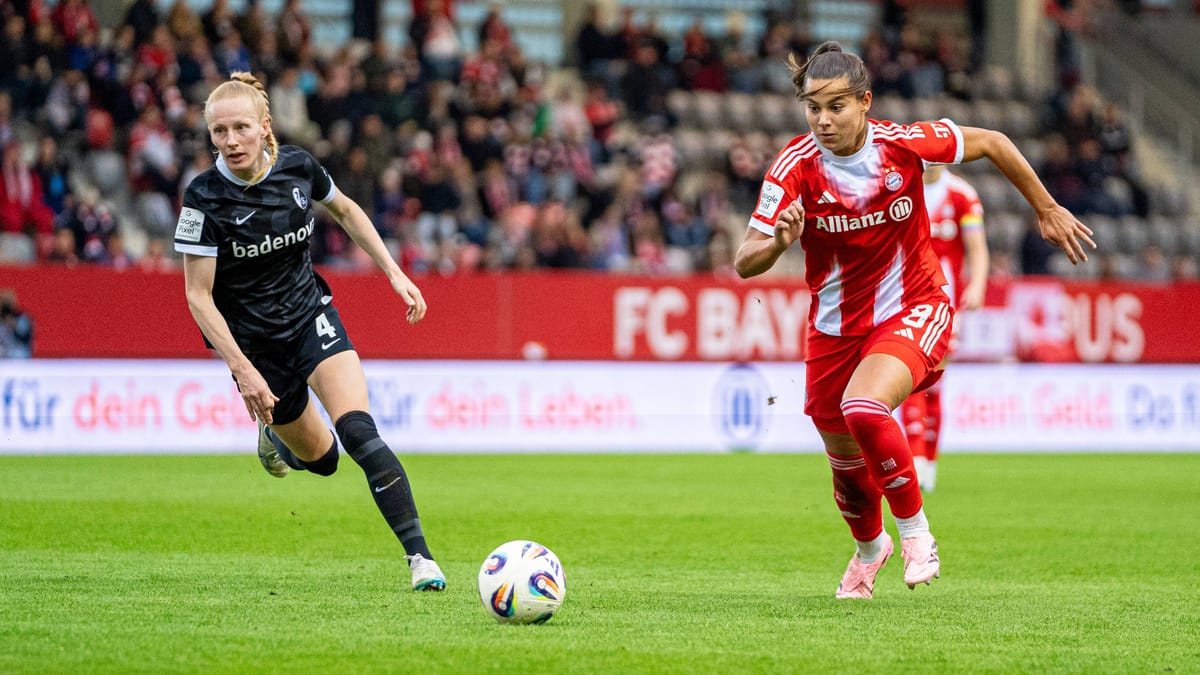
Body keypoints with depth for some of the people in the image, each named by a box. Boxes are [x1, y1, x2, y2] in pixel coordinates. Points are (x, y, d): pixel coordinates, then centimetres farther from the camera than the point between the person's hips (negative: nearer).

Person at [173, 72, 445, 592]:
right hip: (253, 342, -1)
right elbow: (198, 296, -17)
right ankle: (274, 434, 47)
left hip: (311, 315, 1)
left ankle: (419, 555, -20)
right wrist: (242, 369, -24)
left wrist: (395, 273, 6)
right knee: (320, 458, 10)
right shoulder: (205, 199, -21)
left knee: (357, 431, -21)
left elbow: (345, 210, 11)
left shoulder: (298, 167, -11)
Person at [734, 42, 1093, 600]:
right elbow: (743, 263, -19)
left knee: (863, 409, -31)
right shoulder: (795, 167, -17)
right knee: (846, 463, 14)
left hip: (911, 310, -3)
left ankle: (914, 528, -10)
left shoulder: (903, 144, -18)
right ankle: (869, 547, 47)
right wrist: (779, 241, -41)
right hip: (836, 326, 3)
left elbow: (991, 143, 0)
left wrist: (1047, 210, 8)